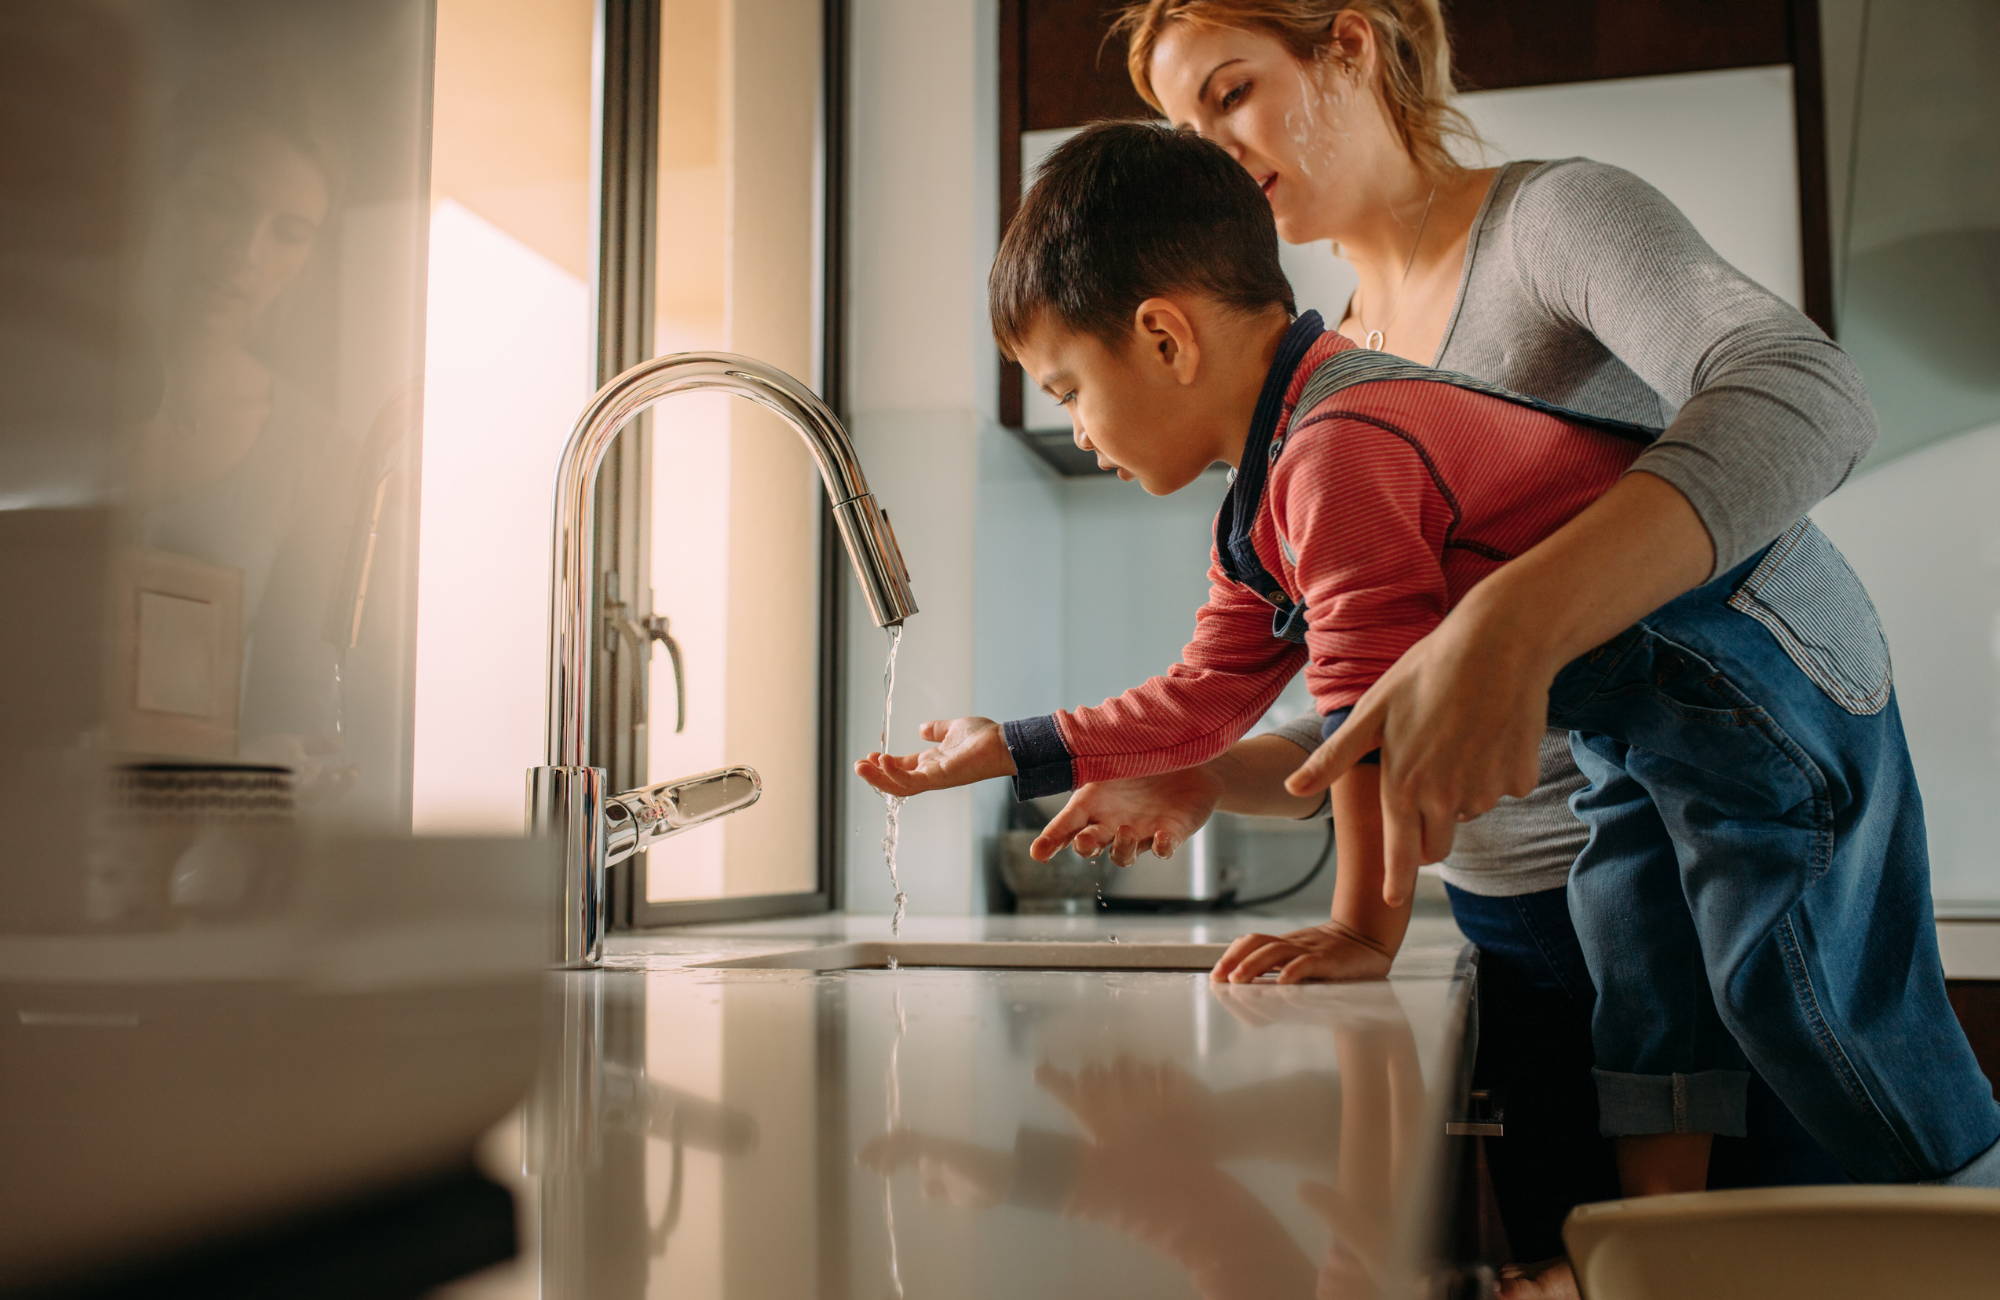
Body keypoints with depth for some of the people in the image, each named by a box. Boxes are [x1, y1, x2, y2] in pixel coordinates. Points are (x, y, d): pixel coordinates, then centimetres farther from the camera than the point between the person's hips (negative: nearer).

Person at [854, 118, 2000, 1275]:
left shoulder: (1340, 450, -26)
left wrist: (1365, 928, -19)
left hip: (1750, 657, -10)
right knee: (1651, 1008, 13)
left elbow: (1375, 706, -27)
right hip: (1642, 714, 10)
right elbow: (1203, 700, 15)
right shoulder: (1264, 517, 9)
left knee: (1816, 1005, -9)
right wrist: (1005, 750, 15)